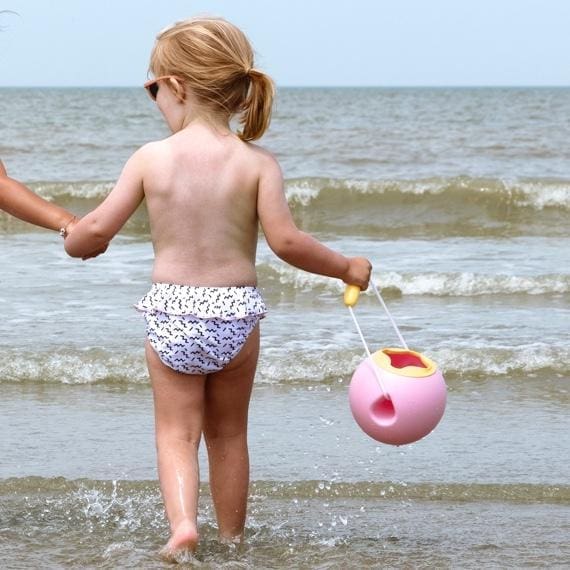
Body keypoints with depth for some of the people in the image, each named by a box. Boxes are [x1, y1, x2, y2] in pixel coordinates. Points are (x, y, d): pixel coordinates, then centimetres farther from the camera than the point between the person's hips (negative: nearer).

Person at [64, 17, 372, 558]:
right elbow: (286, 240, -14)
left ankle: (182, 522, -15)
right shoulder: (257, 162, -7)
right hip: (236, 312, 1)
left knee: (175, 432, 7)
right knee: (228, 433, 18)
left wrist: (74, 242, 19)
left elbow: (98, 228, -4)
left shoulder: (151, 158, -7)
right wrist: (346, 267, 1)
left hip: (170, 312, -1)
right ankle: (231, 536, 26)